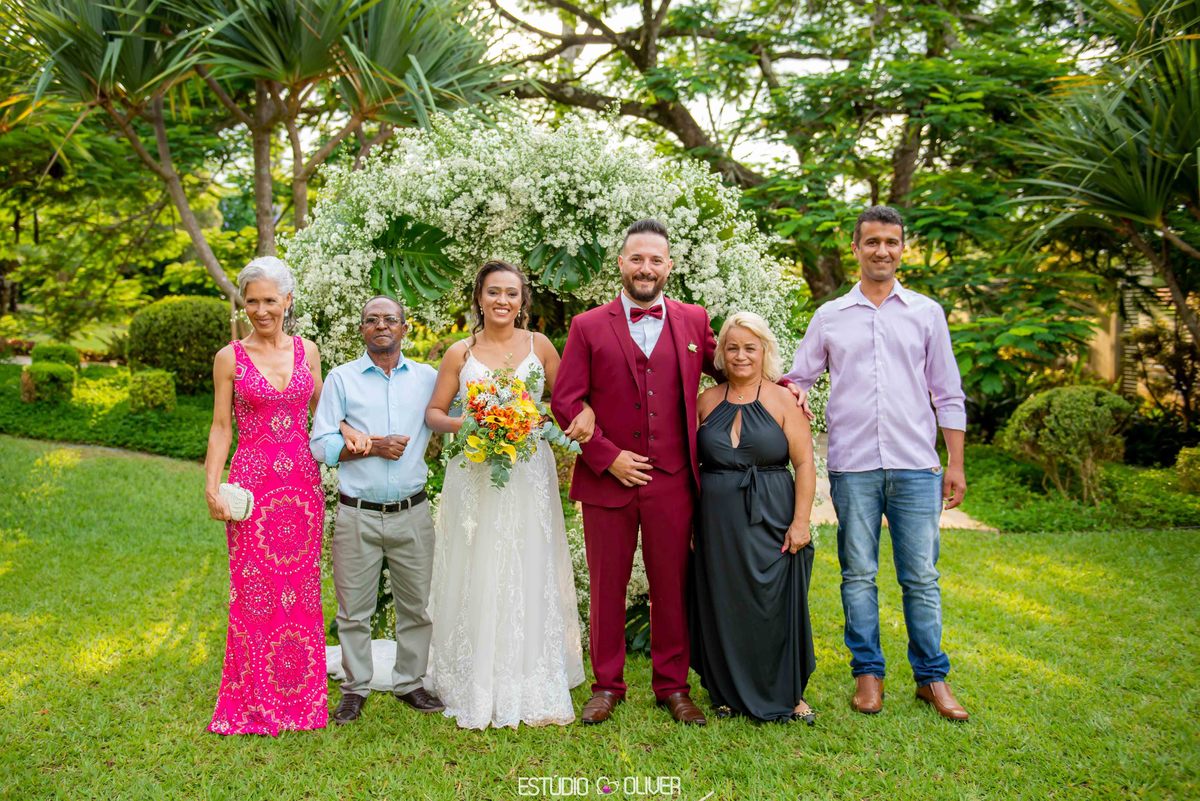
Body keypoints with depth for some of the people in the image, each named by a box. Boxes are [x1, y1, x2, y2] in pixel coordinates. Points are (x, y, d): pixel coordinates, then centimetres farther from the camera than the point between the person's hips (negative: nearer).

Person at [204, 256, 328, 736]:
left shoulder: (307, 351, 8)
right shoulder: (230, 358, 0)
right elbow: (221, 427, 1)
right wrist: (212, 487, -7)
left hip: (303, 481, 3)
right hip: (252, 481, -3)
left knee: (301, 588, 7)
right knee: (253, 592, 0)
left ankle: (300, 695, 20)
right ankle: (252, 702, 14)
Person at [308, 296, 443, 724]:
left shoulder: (429, 378, 8)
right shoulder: (341, 378, 3)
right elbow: (321, 445, -3)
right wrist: (374, 448, -13)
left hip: (412, 513, 2)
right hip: (357, 515, -1)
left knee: (417, 605, 9)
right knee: (354, 609, 6)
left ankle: (410, 682, 25)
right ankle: (355, 688, 21)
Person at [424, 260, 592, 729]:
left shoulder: (539, 346, 5)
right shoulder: (460, 353, 3)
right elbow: (434, 413, 5)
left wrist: (585, 414, -13)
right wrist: (460, 425, -15)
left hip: (528, 476, 1)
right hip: (475, 475, 0)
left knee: (529, 578, 4)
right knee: (478, 579, 3)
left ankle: (532, 687, 15)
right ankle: (478, 690, 14)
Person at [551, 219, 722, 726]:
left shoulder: (693, 322, 7)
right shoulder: (588, 327, 2)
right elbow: (565, 402, -1)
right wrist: (607, 456, -8)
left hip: (672, 482, 1)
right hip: (607, 479, -1)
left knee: (671, 587, 10)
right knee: (607, 588, 9)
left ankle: (673, 685, 26)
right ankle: (607, 685, 25)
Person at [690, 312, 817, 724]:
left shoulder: (782, 400, -1)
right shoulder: (707, 402, 7)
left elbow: (804, 463, -4)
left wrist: (800, 521, -11)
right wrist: (690, 521, 4)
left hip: (772, 521, -2)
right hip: (718, 523, 2)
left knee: (777, 605, 4)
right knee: (724, 608, 8)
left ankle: (788, 693, 22)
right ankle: (732, 693, 24)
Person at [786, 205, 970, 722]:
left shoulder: (926, 314, 10)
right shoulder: (829, 317, 10)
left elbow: (948, 395, 10)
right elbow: (799, 378, 16)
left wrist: (956, 462, 5)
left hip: (915, 465, 0)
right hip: (852, 465, 0)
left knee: (921, 576, 2)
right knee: (858, 573, 5)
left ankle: (932, 677, 14)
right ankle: (867, 673, 16)